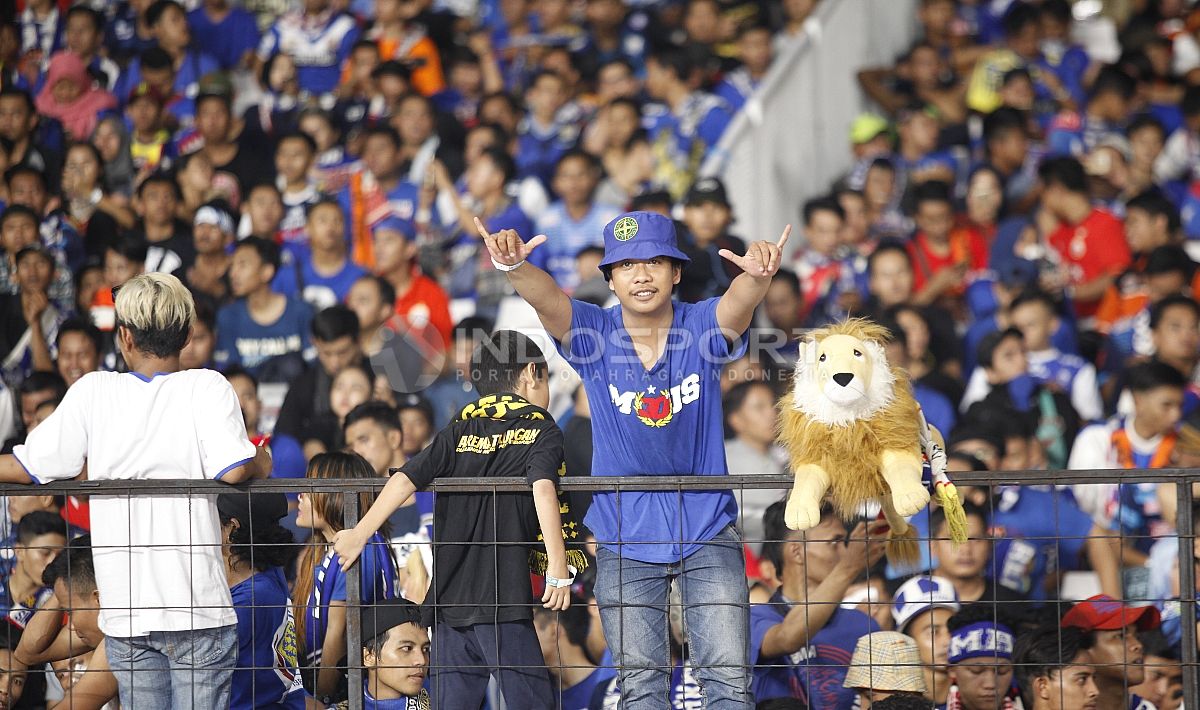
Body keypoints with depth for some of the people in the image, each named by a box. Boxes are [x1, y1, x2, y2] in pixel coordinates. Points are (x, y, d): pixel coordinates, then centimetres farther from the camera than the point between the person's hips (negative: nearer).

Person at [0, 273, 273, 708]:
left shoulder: (92, 391, 3)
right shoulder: (207, 387, -3)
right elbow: (233, 470, -15)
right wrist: (262, 463, 7)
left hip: (124, 613, 2)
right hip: (197, 606, -2)